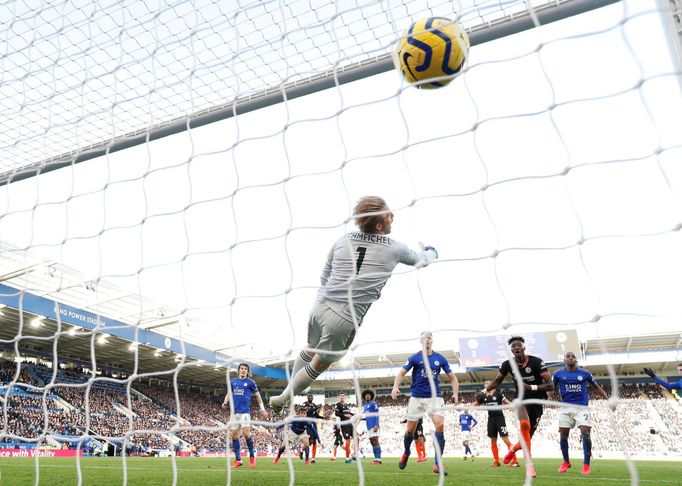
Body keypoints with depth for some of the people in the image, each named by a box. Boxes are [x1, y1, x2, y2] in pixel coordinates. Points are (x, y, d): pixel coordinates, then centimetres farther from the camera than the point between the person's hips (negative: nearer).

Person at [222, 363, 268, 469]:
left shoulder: (250, 382, 3)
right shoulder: (232, 381, 12)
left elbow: (258, 396, 8)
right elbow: (229, 393, 18)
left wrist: (262, 409, 2)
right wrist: (225, 402, -4)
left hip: (245, 411, -4)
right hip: (234, 412, 4)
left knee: (246, 432, -17)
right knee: (233, 435, 1)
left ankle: (252, 456, 1)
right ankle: (238, 460, 10)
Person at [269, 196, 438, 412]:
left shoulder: (343, 240, 6)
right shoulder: (395, 248, -2)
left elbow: (324, 277, 13)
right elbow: (420, 260, 19)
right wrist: (431, 252, 41)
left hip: (320, 306, 5)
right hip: (344, 320, -4)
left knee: (310, 351, 29)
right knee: (318, 365, 16)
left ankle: (289, 391, 46)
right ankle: (282, 400, 29)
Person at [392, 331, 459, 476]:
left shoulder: (440, 358, 5)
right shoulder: (414, 358, 0)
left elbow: (452, 377, 11)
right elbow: (401, 373, -5)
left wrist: (455, 393, -5)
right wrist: (395, 387, -24)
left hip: (435, 397, 0)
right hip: (416, 397, 0)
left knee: (440, 425, -20)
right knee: (410, 430, 6)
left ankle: (437, 464, -13)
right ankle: (406, 453, 37)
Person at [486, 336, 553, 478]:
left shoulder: (536, 362, -18)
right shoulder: (508, 364, -8)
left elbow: (550, 386, -17)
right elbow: (497, 381, 9)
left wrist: (531, 387, -29)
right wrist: (484, 391, -6)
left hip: (536, 402, 0)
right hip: (521, 400, 1)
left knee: (527, 437, 5)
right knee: (524, 425, -31)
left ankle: (513, 449, 40)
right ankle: (529, 464, -24)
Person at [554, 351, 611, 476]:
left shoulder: (585, 373, 4)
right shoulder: (558, 374, 3)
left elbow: (597, 387, 14)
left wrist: (608, 400, 6)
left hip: (582, 408, -1)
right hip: (566, 408, 1)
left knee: (585, 433, -15)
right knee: (563, 435, 2)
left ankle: (586, 464, -1)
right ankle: (566, 462, 23)